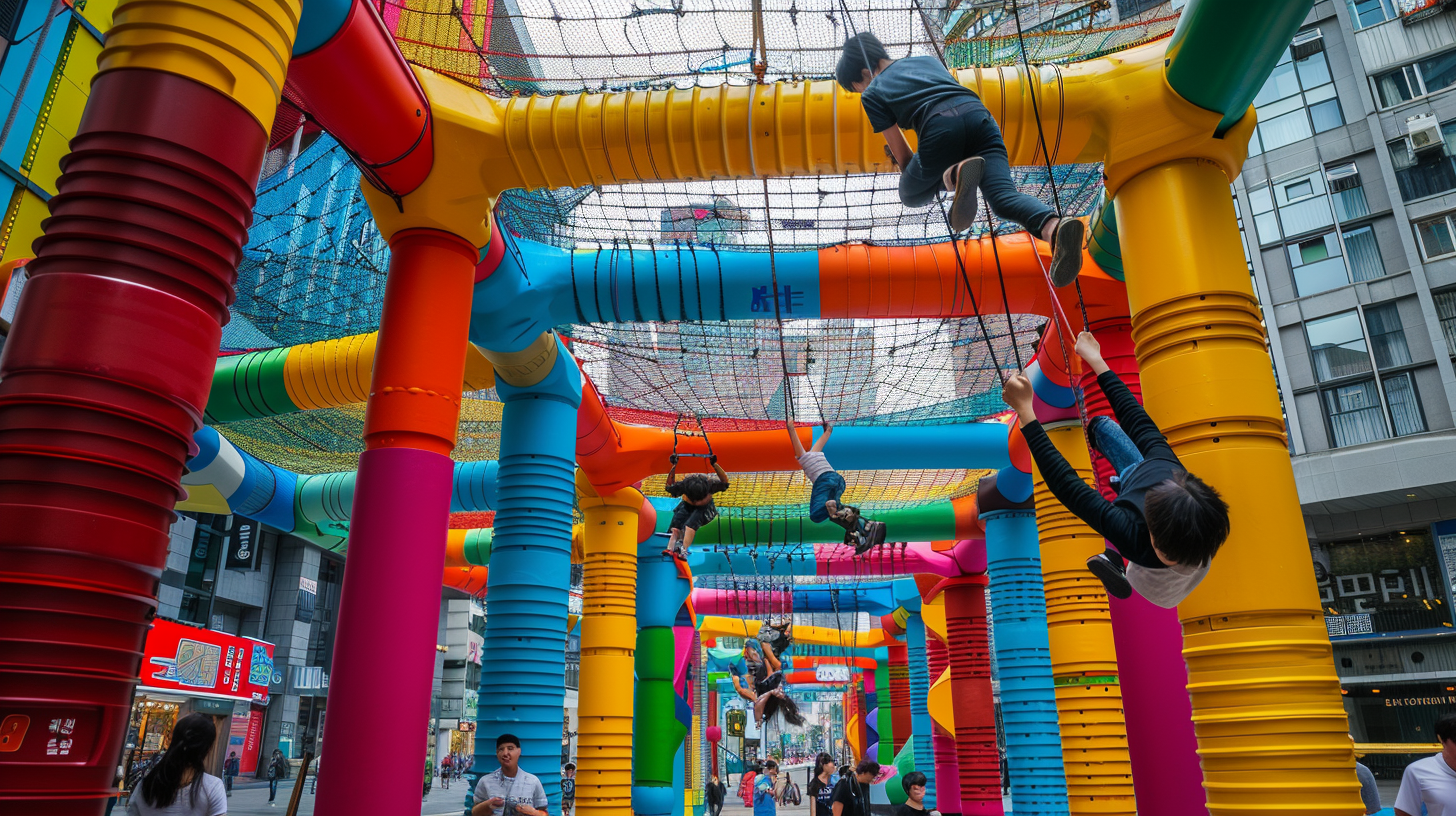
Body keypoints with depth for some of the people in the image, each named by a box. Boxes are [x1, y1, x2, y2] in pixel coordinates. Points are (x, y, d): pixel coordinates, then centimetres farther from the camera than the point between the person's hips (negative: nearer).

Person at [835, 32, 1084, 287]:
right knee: (1004, 197, -10)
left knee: (910, 195, 20)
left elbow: (901, 154, 21)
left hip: (940, 127, -5)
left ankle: (956, 175, -13)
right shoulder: (928, 60, 38)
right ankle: (1054, 228, -43)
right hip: (979, 114, 5)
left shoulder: (872, 94, 22)